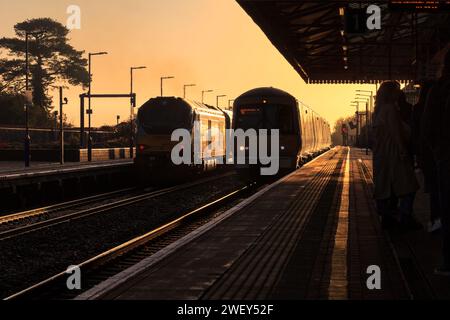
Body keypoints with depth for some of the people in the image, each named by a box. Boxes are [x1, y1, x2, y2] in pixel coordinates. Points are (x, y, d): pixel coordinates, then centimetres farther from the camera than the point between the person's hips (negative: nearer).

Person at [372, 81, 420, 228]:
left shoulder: (379, 110, 15)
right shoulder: (391, 108, -13)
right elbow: (396, 131, -18)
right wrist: (403, 150, -17)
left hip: (380, 155, 9)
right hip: (393, 153, -9)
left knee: (384, 187, 9)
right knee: (407, 186, -6)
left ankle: (386, 217, 10)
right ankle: (406, 217, -11)